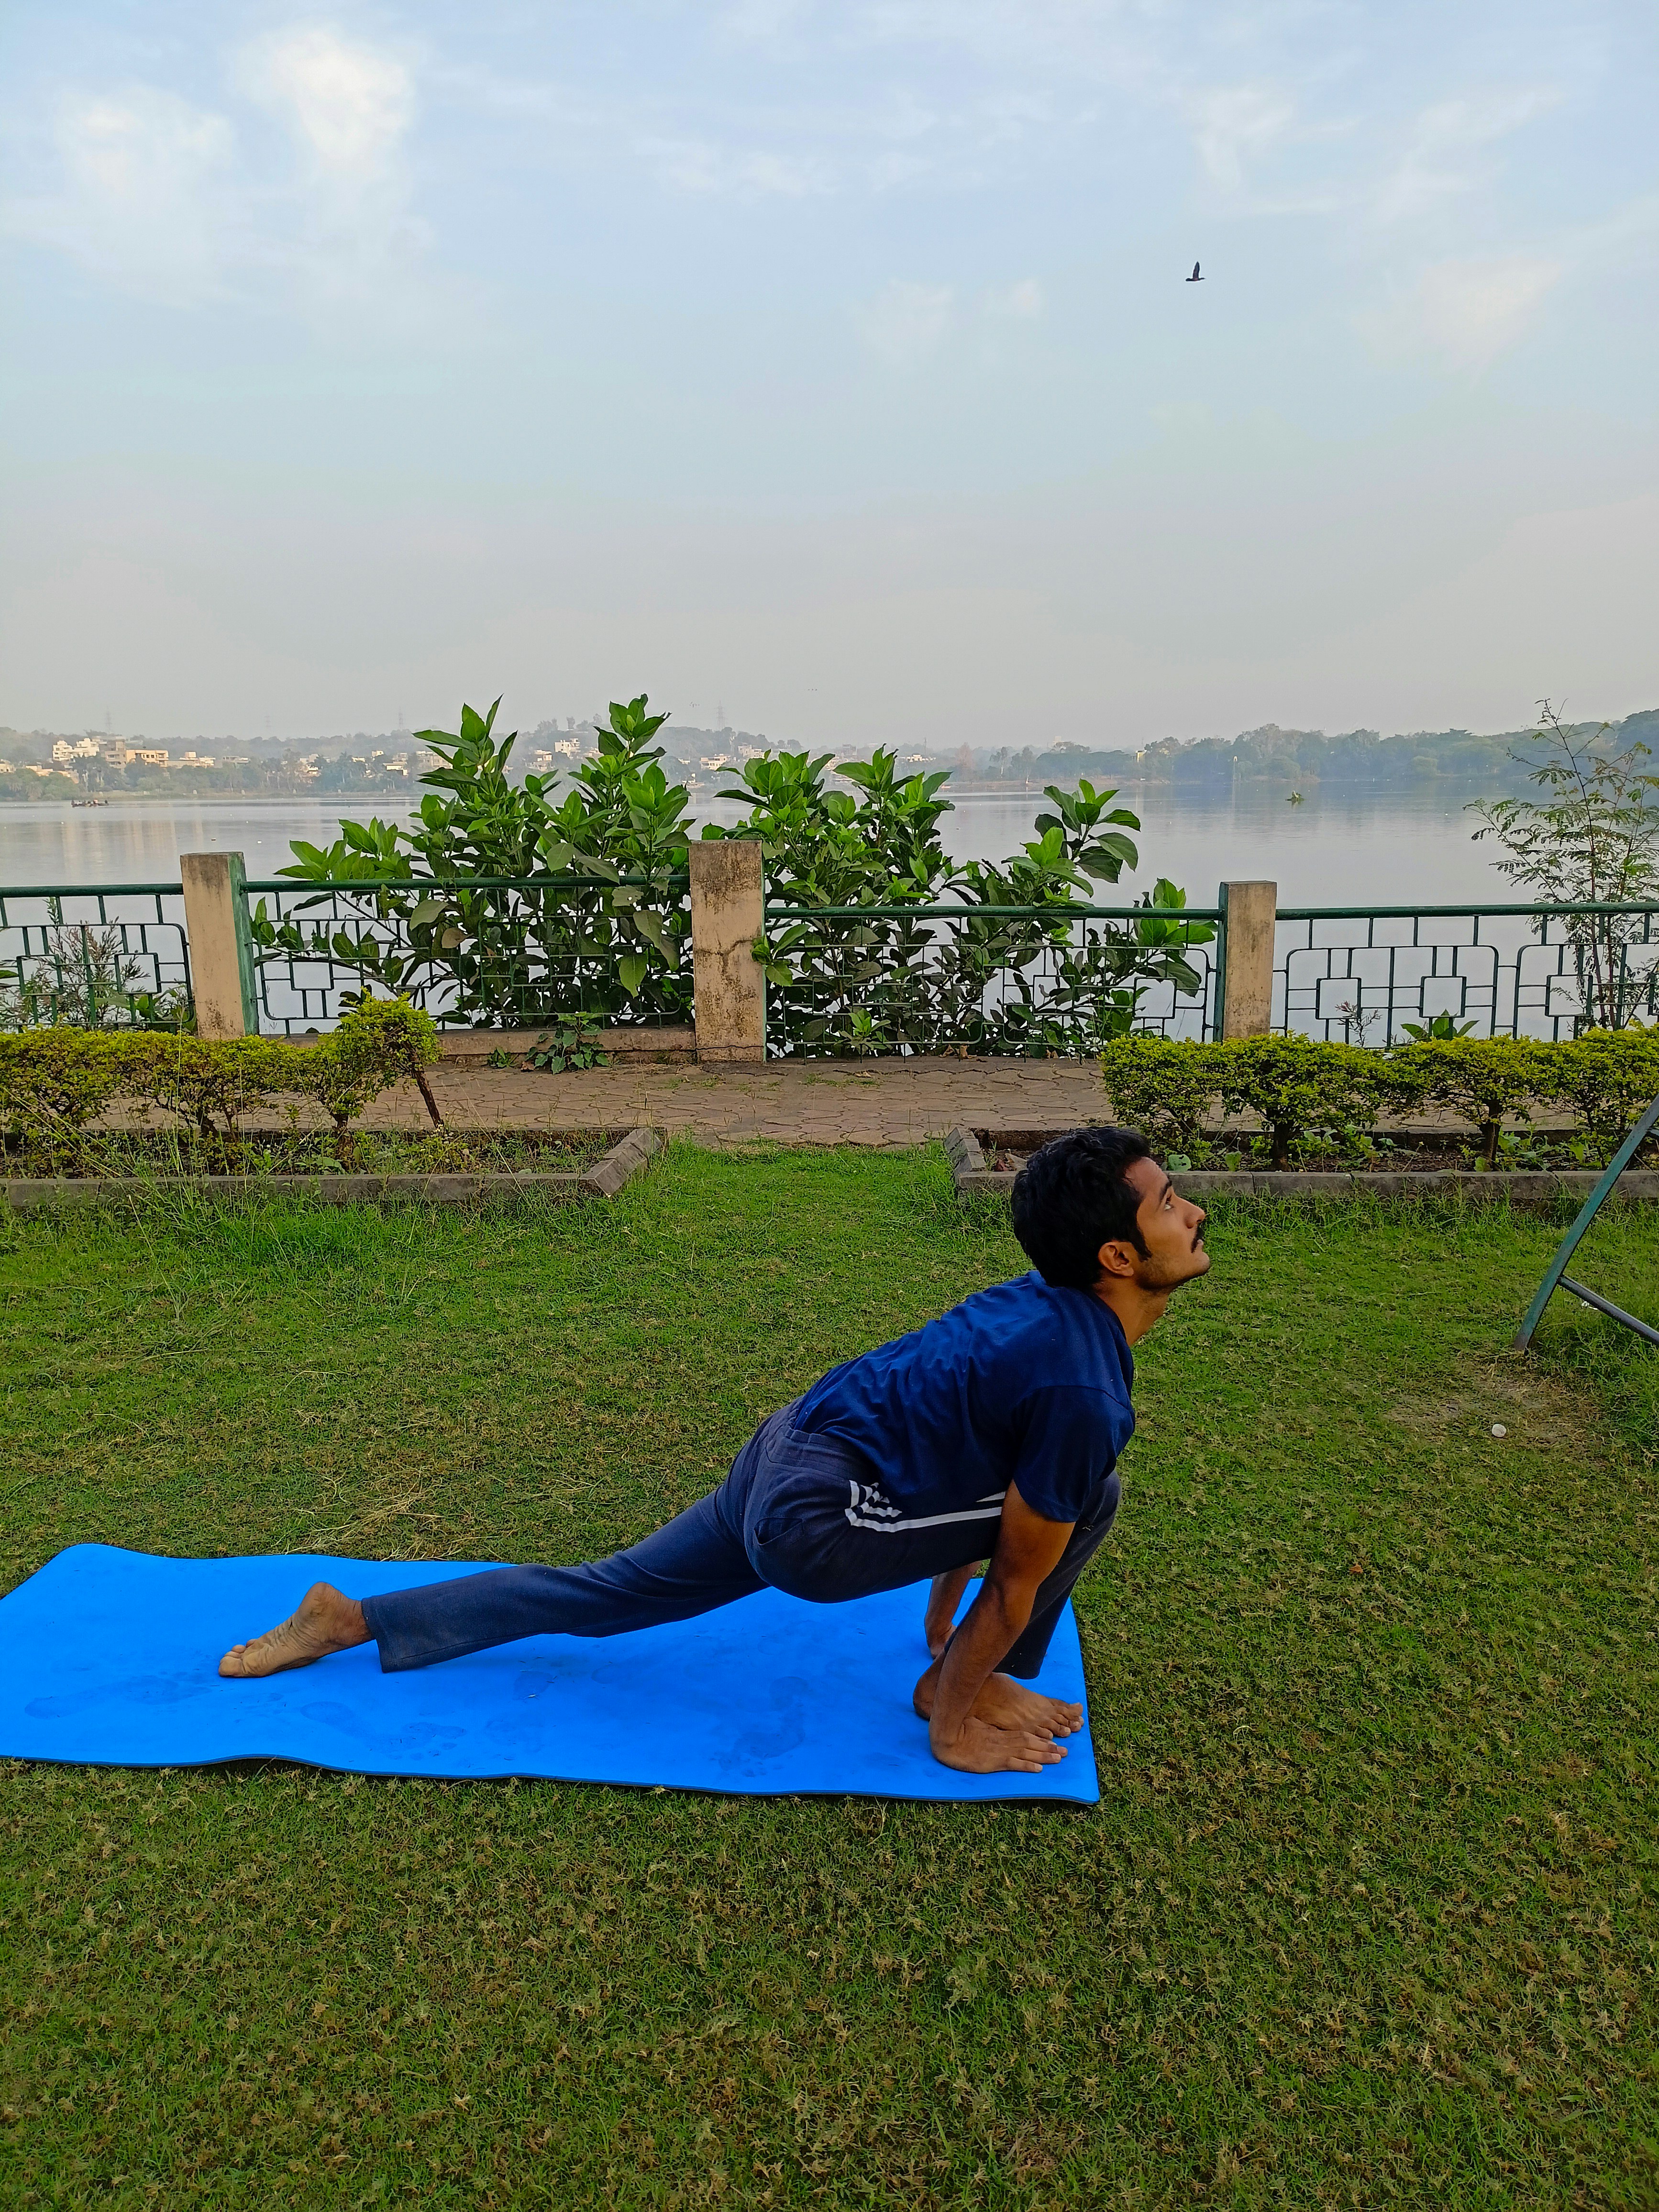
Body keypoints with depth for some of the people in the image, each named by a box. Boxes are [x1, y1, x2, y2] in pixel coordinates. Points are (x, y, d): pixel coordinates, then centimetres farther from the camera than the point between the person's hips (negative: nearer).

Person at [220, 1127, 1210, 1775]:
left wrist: (945, 1613, 31)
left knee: (603, 1592, 22)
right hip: (817, 1520, -8)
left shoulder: (1050, 1300, 6)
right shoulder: (1081, 1391, -23)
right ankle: (963, 1697, 10)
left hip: (787, 1449, 9)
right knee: (1085, 1490, -8)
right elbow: (1019, 1578, -10)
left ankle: (351, 1620, 31)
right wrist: (955, 1712, 5)